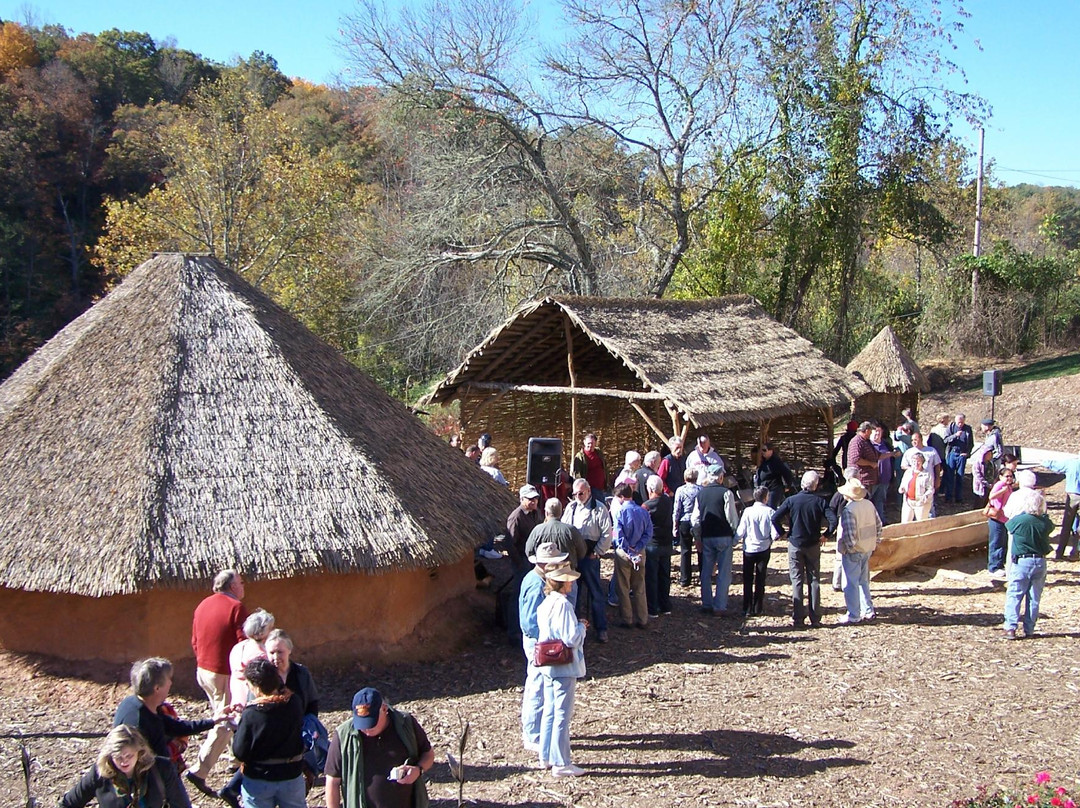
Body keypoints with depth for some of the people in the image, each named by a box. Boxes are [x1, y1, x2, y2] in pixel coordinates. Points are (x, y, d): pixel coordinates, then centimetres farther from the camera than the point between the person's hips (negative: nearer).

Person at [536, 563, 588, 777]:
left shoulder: (545, 604, 7)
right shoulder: (562, 605, -20)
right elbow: (571, 638, -23)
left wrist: (577, 626, 11)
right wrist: (581, 627, -5)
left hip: (548, 664, 9)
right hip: (564, 666, -9)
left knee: (549, 712, 17)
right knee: (562, 714, -1)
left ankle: (546, 757, 26)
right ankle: (561, 763, 4)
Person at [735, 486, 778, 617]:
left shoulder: (748, 511, -11)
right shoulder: (770, 512, -11)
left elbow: (740, 532, -11)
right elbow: (775, 534, -11)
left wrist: (736, 539, 9)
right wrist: (770, 539, 11)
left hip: (749, 548, 0)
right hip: (764, 549, 0)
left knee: (747, 580, 9)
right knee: (760, 579, 12)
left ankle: (747, 609, 10)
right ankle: (758, 608, 16)